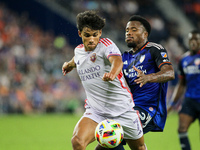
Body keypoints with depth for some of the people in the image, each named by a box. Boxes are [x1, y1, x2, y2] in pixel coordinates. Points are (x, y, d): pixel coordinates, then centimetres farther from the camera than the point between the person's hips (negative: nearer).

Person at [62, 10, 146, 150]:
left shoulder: (106, 44, -11)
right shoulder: (78, 51, 7)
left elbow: (117, 61, -33)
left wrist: (112, 73, -55)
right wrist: (70, 64, 54)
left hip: (122, 110, -3)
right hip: (95, 111, 3)